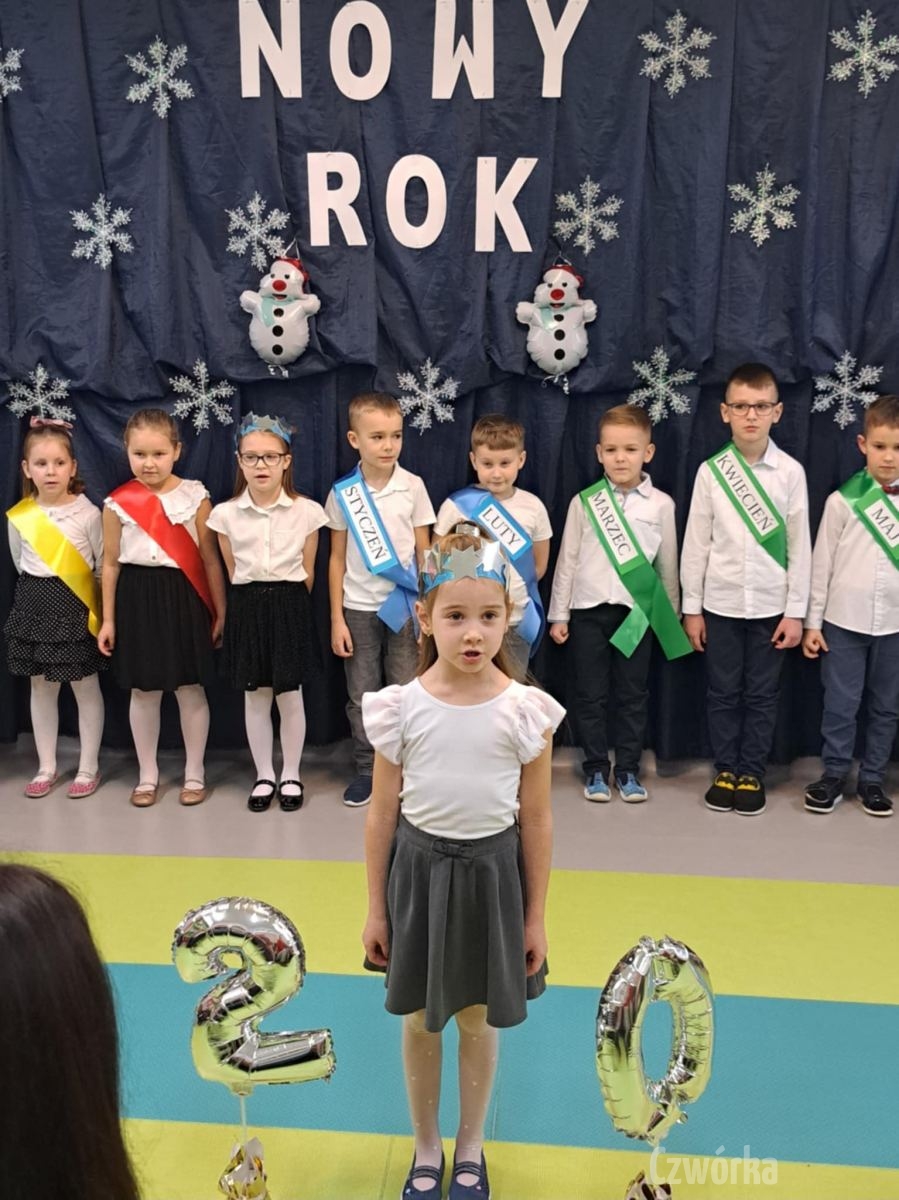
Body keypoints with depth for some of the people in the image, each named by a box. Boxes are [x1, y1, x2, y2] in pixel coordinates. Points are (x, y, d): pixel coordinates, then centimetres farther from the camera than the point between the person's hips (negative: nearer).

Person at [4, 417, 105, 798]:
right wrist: (39, 594, 13)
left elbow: (104, 566, -4)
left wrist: (104, 610, -3)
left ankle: (88, 767, 18)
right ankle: (46, 767, 25)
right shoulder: (19, 516, -1)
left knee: (85, 687, 6)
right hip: (35, 605, 4)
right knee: (41, 687, 12)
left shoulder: (88, 513, -10)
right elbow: (20, 563, 14)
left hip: (75, 607, -3)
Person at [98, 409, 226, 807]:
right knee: (143, 691, 10)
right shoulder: (117, 503, -1)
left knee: (190, 689, 7)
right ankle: (147, 775, 25)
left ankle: (194, 773, 23)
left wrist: (220, 611, 1)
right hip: (138, 599, 1)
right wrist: (108, 619, 5)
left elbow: (210, 559, 0)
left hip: (183, 598, -1)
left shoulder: (194, 497, -4)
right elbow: (111, 563, 6)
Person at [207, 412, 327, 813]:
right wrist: (255, 601, 8)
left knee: (290, 697, 6)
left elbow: (307, 572, 4)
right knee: (255, 698, 9)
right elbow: (232, 572, 7)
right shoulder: (225, 514, -2)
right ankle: (264, 776, 24)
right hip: (247, 608, 1)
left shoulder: (307, 512, -4)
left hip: (290, 607, -1)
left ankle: (291, 776, 22)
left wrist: (288, 604, 6)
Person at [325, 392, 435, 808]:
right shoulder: (342, 492, -3)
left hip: (404, 605, 0)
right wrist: (336, 619, -1)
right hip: (358, 609, 1)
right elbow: (337, 559, 2)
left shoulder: (413, 486, -4)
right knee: (362, 696, 9)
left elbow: (424, 552, 1)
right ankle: (366, 770, 22)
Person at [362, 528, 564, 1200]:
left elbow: (537, 821, -3)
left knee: (478, 1021, 16)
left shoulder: (527, 711, -12)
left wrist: (536, 917, 1)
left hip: (491, 873, 0)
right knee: (421, 1021, 16)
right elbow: (382, 815, -2)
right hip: (419, 871, 1)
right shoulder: (401, 709, -11)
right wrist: (375, 911, 2)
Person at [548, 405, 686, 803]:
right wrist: (559, 614, 4)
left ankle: (628, 769, 20)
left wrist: (671, 616, 11)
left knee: (632, 695, 8)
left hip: (636, 611, 0)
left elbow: (667, 564, 8)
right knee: (591, 695, 7)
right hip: (589, 610, 0)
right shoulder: (584, 502, 0)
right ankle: (596, 768, 19)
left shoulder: (661, 504, 0)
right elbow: (567, 560, 4)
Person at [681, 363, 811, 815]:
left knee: (761, 696, 9)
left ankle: (751, 774, 22)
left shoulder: (790, 472, -3)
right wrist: (692, 607, 0)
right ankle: (726, 772, 23)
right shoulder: (711, 471, -2)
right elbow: (696, 543, 0)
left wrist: (796, 611, -2)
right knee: (723, 693, 9)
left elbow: (800, 546, -1)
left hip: (771, 606, 0)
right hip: (720, 604, 0)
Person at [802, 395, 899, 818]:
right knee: (840, 705, 4)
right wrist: (812, 622, -2)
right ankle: (833, 776, 19)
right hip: (844, 622, -2)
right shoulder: (842, 501, -4)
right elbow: (822, 565, -1)